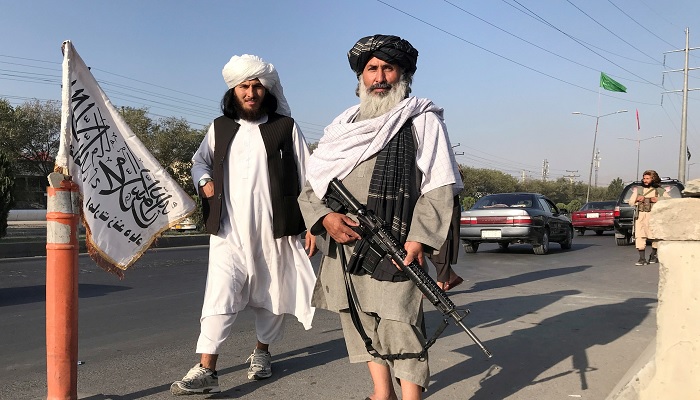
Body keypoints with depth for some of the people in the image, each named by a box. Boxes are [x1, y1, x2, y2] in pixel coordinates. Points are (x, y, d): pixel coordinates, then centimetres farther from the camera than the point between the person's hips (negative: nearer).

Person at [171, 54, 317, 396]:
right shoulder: (220, 127, 10)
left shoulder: (285, 127, 2)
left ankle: (262, 351, 33)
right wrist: (204, 181, 2)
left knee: (271, 297, 10)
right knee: (219, 295, -8)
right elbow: (200, 161, 25)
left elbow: (306, 177, 2)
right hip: (229, 231, 1)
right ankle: (206, 370, -6)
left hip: (274, 231, -1)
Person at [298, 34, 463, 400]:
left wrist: (419, 239, -17)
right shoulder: (342, 126, 16)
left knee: (399, 326, -9)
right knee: (360, 325, 14)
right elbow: (310, 185, 13)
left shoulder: (422, 120, 2)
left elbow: (440, 187, -5)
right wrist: (325, 216, -7)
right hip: (344, 246, 6)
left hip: (395, 248, -6)